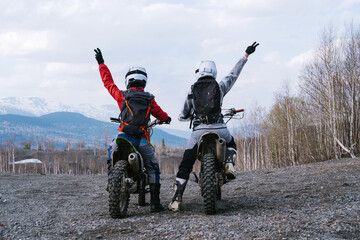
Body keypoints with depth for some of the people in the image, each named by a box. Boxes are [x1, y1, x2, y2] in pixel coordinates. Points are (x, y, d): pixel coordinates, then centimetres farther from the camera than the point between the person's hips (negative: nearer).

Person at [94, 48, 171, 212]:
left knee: (111, 153, 27)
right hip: (142, 139, 1)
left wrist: (101, 63, 30)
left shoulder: (122, 95, 5)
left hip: (124, 136, 0)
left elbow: (108, 82, 17)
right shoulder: (149, 100, 7)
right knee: (153, 168, 9)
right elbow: (159, 113, 22)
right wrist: (166, 118, 45)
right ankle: (155, 202, 4)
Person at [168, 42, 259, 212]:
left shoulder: (192, 91, 12)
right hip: (219, 129, 1)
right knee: (231, 145, 34)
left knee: (185, 165, 5)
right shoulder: (220, 86, 10)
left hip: (199, 130, -1)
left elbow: (182, 116, 17)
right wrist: (246, 55, 33)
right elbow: (233, 74, 24)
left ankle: (176, 199, -4)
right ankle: (229, 163, 2)